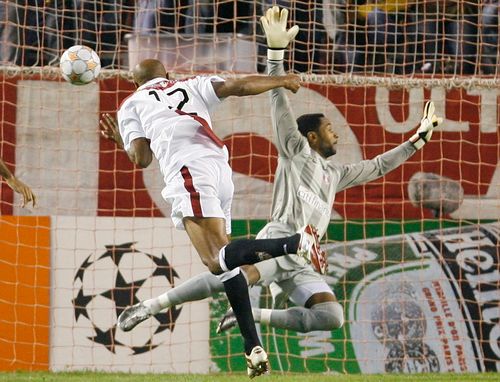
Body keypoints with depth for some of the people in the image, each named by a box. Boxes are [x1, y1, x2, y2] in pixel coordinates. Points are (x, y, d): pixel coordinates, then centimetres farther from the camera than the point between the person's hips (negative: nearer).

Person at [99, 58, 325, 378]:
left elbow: (142, 158, 12)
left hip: (189, 171, -6)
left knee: (217, 259, -21)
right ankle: (254, 348, 5)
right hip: (220, 168, 6)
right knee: (226, 260, 14)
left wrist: (120, 140, 32)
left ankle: (296, 242, -41)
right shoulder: (192, 87, 30)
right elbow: (237, 87, 14)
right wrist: (281, 81, 26)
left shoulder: (132, 105, 23)